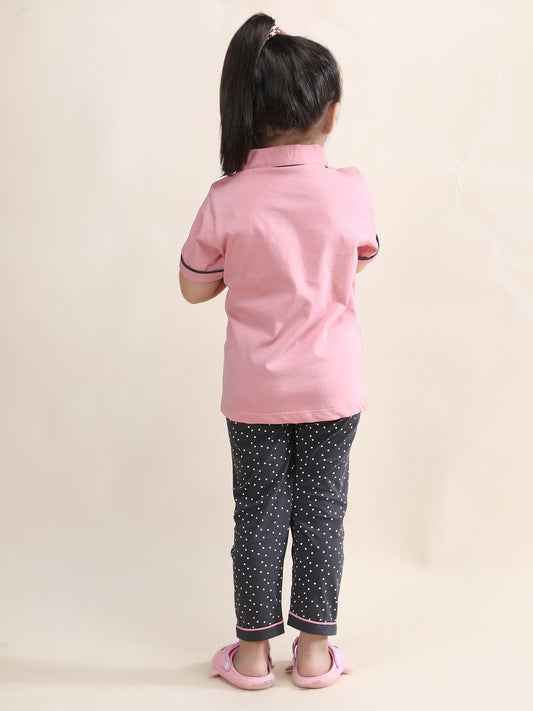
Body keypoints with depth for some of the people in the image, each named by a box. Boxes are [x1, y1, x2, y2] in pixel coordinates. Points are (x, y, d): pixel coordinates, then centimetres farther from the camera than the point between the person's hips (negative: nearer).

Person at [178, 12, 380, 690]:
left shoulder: (228, 200, -15)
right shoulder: (352, 190, -12)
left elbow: (194, 287, -3)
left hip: (255, 389, 0)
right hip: (332, 386, 1)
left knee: (258, 510, 12)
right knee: (320, 512, 13)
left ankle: (254, 652, 24)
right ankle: (314, 650, 25)